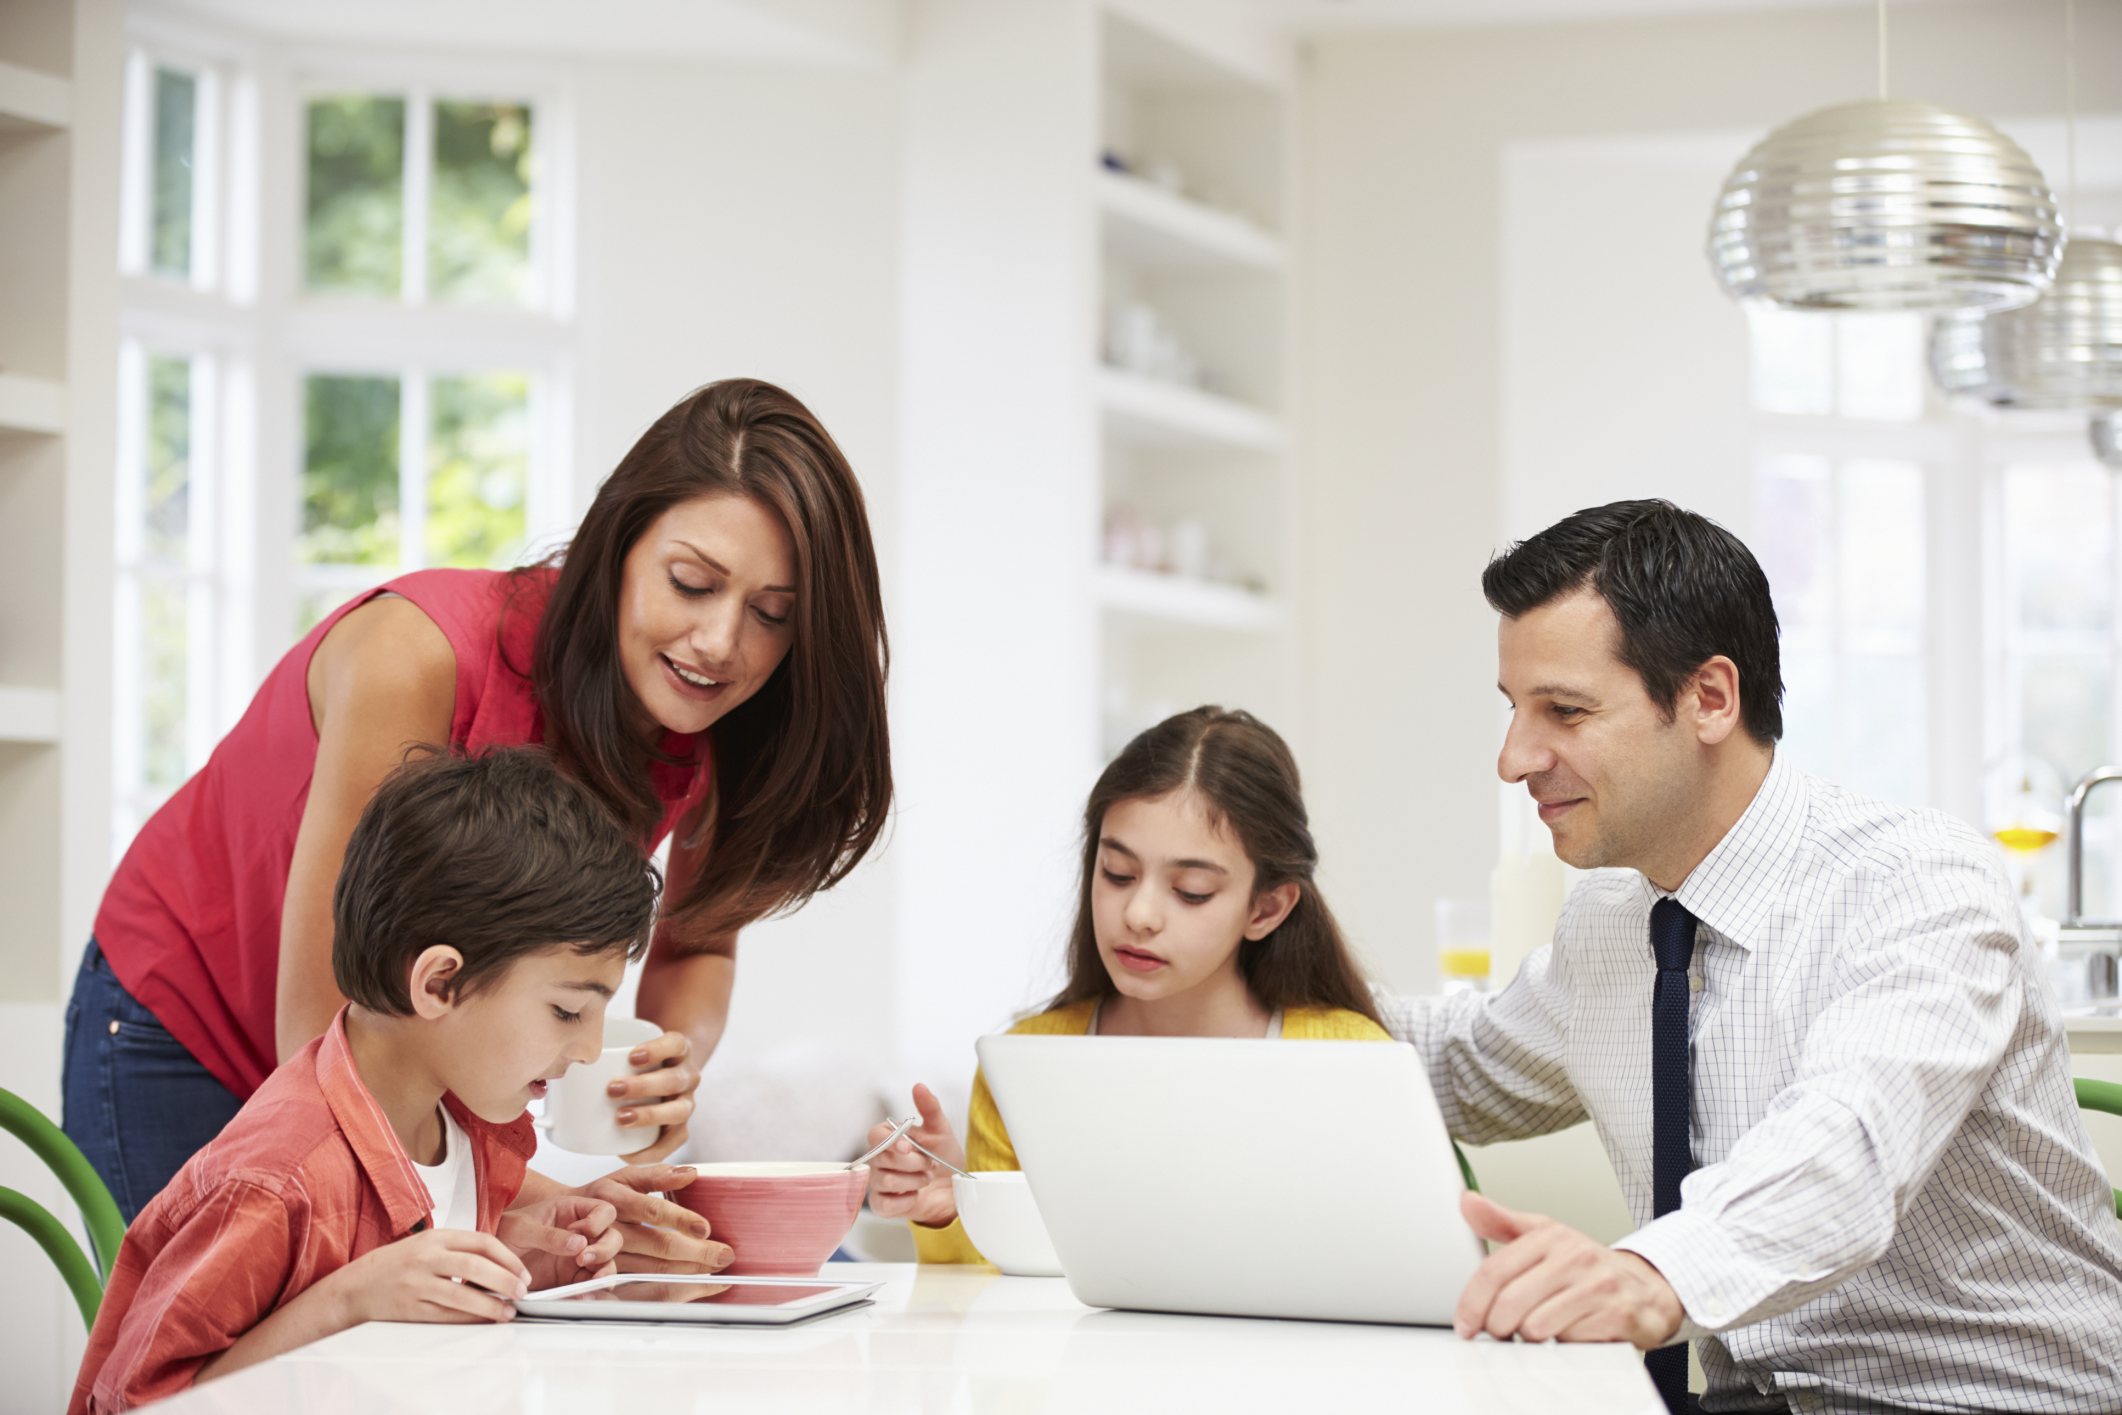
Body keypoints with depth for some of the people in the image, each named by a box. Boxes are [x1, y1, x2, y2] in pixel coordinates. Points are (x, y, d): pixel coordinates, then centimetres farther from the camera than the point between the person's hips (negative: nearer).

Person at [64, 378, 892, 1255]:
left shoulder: (723, 737, -18)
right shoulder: (418, 658, -35)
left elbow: (696, 944, 1)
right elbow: (320, 1043, -34)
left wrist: (674, 1060, -24)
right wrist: (530, 1203, -50)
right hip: (181, 1037, -5)